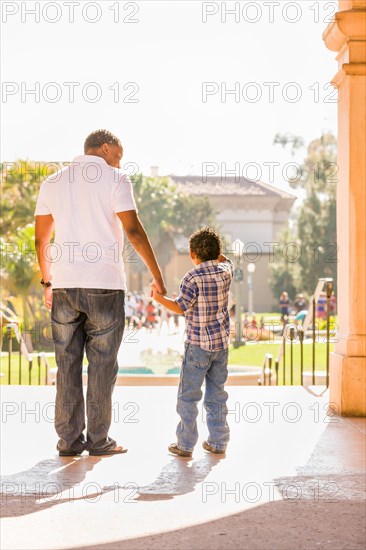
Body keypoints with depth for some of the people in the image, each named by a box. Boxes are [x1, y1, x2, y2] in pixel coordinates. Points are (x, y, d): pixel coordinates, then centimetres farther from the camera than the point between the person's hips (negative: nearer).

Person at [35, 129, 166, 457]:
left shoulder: (53, 182, 14)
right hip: (104, 283, -4)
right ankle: (98, 439, 7)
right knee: (102, 365, 3)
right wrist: (157, 277, -2)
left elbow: (41, 239, 15)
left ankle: (69, 440, 10)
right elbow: (133, 230, -8)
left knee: (67, 364, 8)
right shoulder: (114, 179, -1)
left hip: (64, 284, 4)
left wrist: (47, 283, 24)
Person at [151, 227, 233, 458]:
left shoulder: (193, 277, -16)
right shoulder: (226, 271, 2)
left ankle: (185, 444, 4)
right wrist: (214, 249, 17)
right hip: (222, 342, 6)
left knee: (189, 394, 2)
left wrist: (159, 297, -7)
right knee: (217, 393, 13)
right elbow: (225, 260, 26)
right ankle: (218, 442, 16)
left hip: (198, 344, -6)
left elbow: (181, 307, -14)